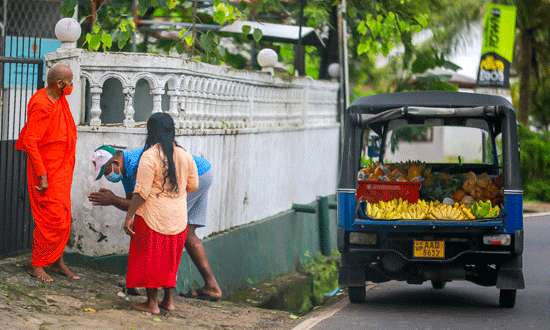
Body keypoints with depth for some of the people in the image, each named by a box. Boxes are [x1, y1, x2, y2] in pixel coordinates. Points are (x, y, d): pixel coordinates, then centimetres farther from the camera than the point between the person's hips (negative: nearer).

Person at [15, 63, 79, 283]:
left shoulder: (59, 100, 5)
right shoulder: (42, 105, -22)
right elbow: (30, 141, -24)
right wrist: (42, 176, -24)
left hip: (61, 171, 9)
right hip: (48, 172, -9)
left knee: (62, 219, 14)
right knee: (51, 219, -5)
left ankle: (57, 262, 24)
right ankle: (36, 265, 7)